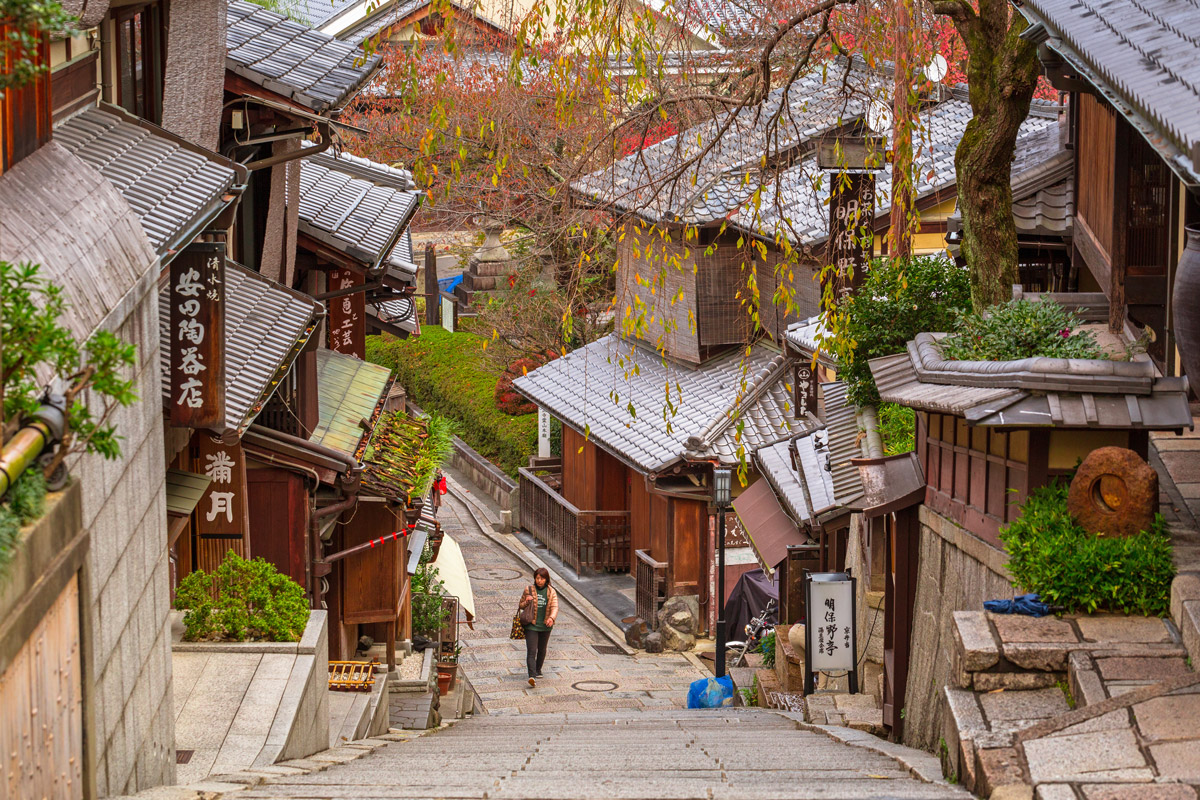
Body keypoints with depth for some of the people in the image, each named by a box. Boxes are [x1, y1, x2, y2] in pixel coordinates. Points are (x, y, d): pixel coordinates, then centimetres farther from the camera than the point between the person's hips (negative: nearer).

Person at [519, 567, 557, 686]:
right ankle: (532, 676, -22)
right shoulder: (529, 590, 0)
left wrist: (551, 618, -28)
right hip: (531, 625, -2)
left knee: (542, 650, 17)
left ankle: (538, 670, 39)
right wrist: (527, 602, -15)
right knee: (531, 651, -13)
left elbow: (555, 607, -7)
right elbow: (521, 605, 9)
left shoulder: (551, 592, 2)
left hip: (545, 626, 2)